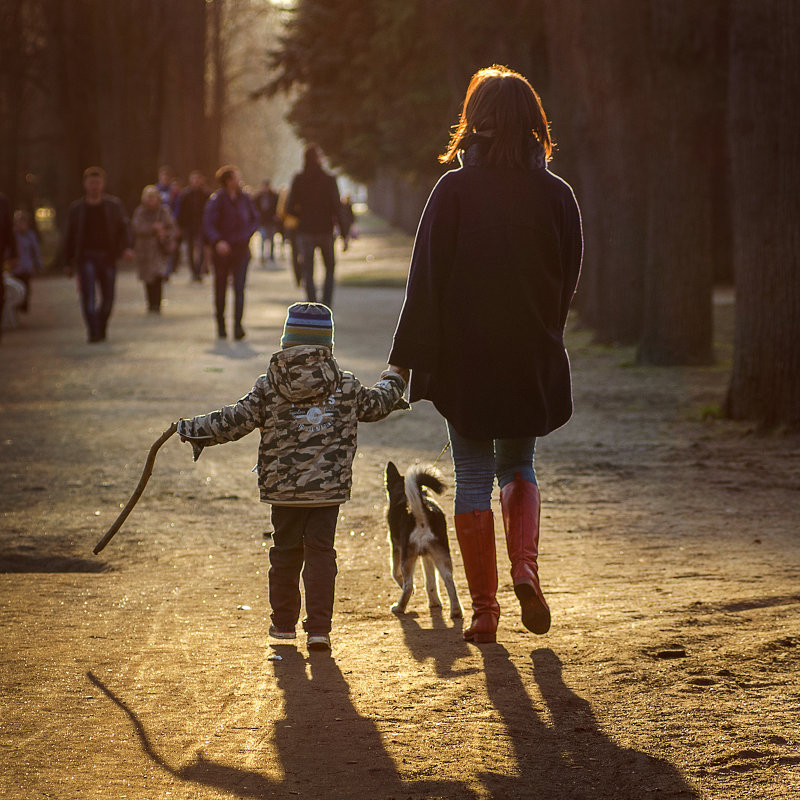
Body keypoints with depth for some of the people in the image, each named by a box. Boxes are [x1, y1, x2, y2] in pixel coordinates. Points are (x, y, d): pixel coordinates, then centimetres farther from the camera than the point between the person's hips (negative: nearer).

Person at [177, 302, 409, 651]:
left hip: (284, 488, 0)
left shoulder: (269, 387, -5)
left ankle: (284, 622, 26)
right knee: (320, 551, 3)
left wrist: (193, 429, 6)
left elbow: (236, 420, -5)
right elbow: (376, 404, 17)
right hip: (329, 488, 0)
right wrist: (393, 383, 39)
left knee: (286, 551, 15)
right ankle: (318, 627, -4)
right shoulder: (346, 386, 0)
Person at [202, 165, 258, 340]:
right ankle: (221, 324, 21)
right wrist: (217, 242, -32)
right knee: (220, 288, 8)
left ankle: (238, 325, -15)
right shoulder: (216, 200, -8)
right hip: (223, 250, -2)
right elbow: (208, 225, -15)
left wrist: (247, 235, 3)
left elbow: (254, 219, 20)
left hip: (241, 249, 2)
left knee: (239, 288, -11)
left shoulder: (244, 198, 6)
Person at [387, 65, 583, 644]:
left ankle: (484, 611, 7)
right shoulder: (556, 194, -4)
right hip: (532, 359, 2)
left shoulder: (454, 190, -10)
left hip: (465, 358, -2)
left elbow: (427, 278, -11)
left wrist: (406, 358, -6)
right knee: (519, 467, 21)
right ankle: (526, 564, -4)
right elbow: (569, 279, 3)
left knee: (474, 477, 7)